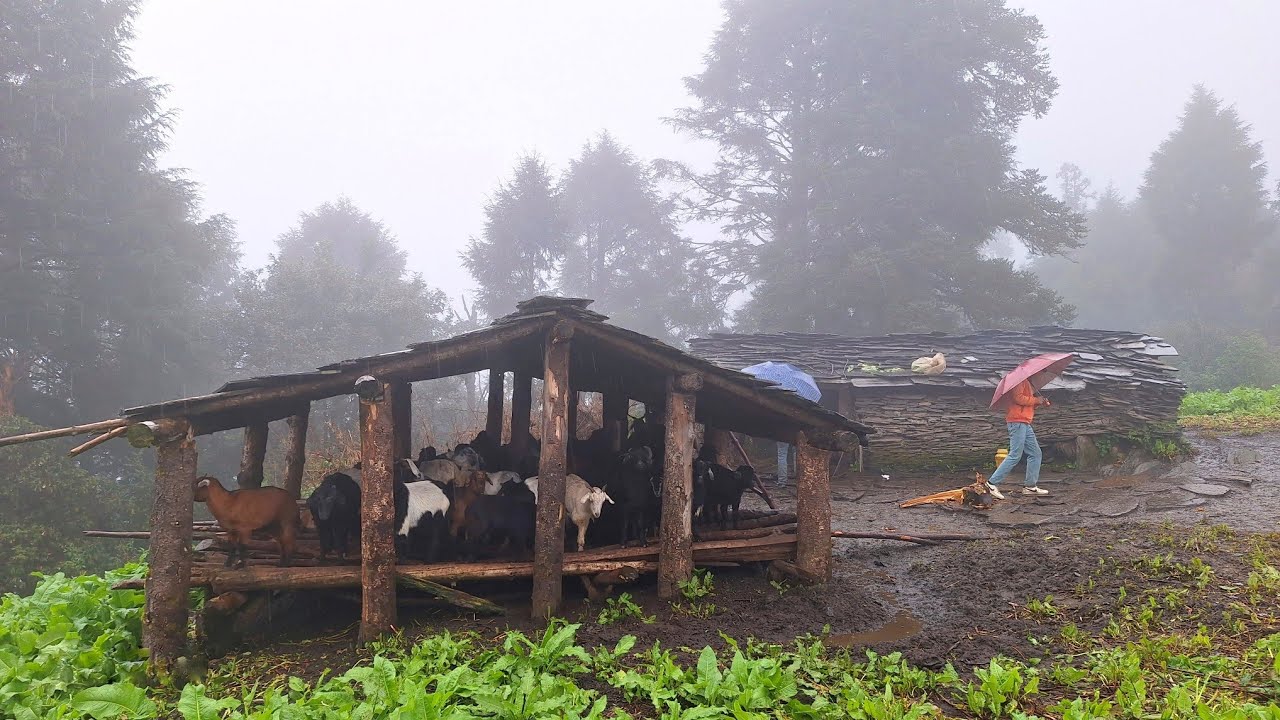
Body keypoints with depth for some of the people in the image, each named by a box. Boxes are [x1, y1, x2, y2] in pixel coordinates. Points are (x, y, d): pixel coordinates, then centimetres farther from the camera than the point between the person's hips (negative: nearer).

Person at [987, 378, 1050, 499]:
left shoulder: (1028, 382, 23)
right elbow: (1018, 398, -21)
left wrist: (1040, 402, 8)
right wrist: (1036, 400, -12)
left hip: (1025, 423, 11)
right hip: (1017, 422, -11)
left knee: (1036, 454, 10)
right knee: (1015, 456, -12)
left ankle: (1030, 486, 13)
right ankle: (992, 483, -10)